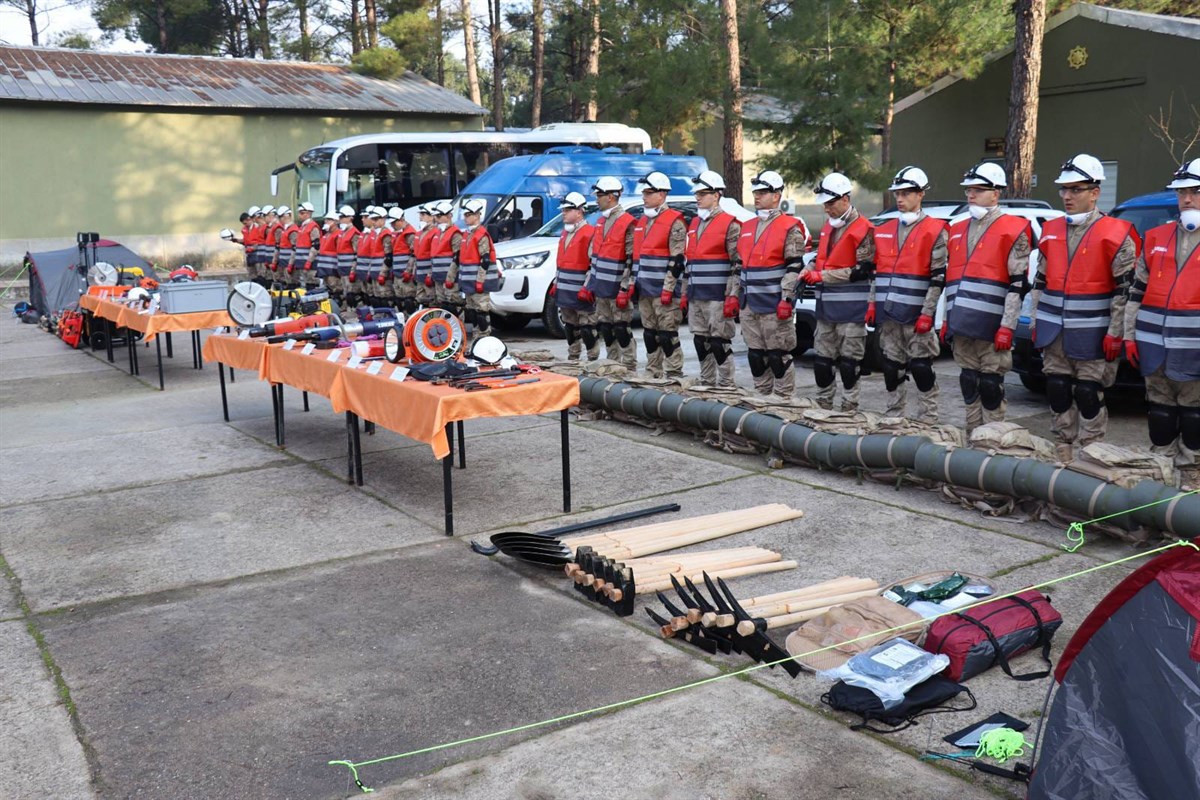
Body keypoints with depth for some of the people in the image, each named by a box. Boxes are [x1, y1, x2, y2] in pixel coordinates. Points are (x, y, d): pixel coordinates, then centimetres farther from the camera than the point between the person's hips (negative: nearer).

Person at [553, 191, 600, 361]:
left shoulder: (590, 233, -13)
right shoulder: (564, 234, 16)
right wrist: (556, 284, 19)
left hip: (581, 292, -9)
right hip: (565, 292, 9)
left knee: (587, 329, -5)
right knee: (570, 327, 17)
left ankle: (593, 359, 0)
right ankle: (573, 358, 27)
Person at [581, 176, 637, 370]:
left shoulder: (628, 223, -12)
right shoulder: (600, 222, 15)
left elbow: (632, 260, -16)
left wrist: (625, 290, -20)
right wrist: (587, 285, 16)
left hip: (616, 289, -8)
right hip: (600, 288, 8)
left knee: (622, 331, -5)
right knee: (605, 330, 13)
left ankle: (629, 371, 0)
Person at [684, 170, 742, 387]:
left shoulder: (730, 224, -6)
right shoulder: (694, 224, 18)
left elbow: (738, 264, -11)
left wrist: (733, 296, -17)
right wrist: (686, 293, 19)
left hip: (718, 297, -7)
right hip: (695, 296, 8)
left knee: (720, 343, -5)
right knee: (701, 343, 11)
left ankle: (726, 387, 2)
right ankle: (706, 384, 20)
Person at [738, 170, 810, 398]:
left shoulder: (790, 228, -6)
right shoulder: (748, 228, 17)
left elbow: (794, 267, -12)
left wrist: (786, 298, -18)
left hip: (774, 305, -8)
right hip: (750, 305, 8)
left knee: (779, 356, -2)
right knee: (755, 356, 13)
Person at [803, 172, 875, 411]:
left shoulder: (863, 229, -12)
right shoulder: (828, 226, 15)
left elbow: (862, 271, -16)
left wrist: (821, 276, -18)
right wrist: (811, 269, 2)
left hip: (851, 308, -8)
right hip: (826, 305, 8)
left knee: (848, 361, 0)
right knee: (822, 359, 12)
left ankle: (849, 408, 8)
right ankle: (823, 404, 22)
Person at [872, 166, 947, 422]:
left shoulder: (935, 231, -3)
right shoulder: (884, 230, 15)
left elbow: (938, 278, -8)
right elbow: (875, 271, 18)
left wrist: (927, 313, -14)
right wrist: (872, 304, 8)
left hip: (916, 315, -6)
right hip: (888, 314, 6)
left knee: (921, 368, -2)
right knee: (892, 369, 11)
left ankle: (928, 421, 6)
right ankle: (894, 418, 21)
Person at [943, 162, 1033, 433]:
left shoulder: (1014, 230, -3)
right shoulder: (958, 230, 18)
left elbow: (1018, 284, -10)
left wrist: (1007, 327, -16)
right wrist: (947, 319, 17)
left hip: (992, 327, -7)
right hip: (962, 325, 7)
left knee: (990, 386, -2)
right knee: (969, 385, 13)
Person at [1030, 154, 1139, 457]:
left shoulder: (1115, 234, -8)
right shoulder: (1050, 231, 10)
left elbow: (1125, 289, -10)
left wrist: (1115, 333, -13)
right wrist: (1035, 322, 12)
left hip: (1091, 334, -5)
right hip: (1054, 330, 6)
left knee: (1088, 394, 0)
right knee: (1057, 392, 11)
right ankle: (1063, 448, 23)